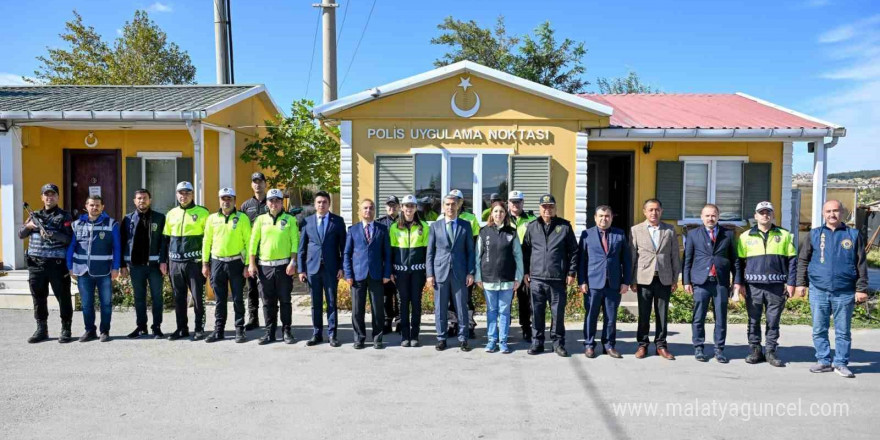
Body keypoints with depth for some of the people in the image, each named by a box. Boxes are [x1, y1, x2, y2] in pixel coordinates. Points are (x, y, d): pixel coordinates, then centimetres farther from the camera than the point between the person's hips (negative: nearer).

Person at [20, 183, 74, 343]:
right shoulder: (35, 215, 15)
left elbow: (69, 238, -10)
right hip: (36, 264, 5)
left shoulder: (64, 216, 1)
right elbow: (21, 235, 13)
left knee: (63, 297, -1)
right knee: (39, 298, 9)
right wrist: (28, 226, -8)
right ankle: (41, 330, 20)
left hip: (57, 263, -4)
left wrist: (51, 234, -25)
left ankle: (66, 330, 7)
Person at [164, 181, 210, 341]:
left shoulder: (202, 212, -1)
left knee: (198, 297, 0)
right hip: (175, 262, 4)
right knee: (179, 297, 10)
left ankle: (199, 328, 9)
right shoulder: (171, 214, 12)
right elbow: (166, 238, 17)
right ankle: (181, 328, 19)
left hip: (195, 261, -4)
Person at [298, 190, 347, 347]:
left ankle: (332, 334, 10)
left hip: (331, 268, -1)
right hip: (312, 267, 2)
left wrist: (342, 267, -5)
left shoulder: (338, 221, 2)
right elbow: (302, 248, 7)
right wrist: (301, 269, 2)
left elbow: (343, 246, 2)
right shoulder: (307, 221, 6)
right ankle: (317, 334, 16)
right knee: (315, 303, 8)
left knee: (332, 302, 3)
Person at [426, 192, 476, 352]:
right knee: (440, 308, 5)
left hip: (460, 273, 0)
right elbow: (430, 252, 6)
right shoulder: (435, 226, 6)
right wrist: (429, 274, -1)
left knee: (462, 307, 3)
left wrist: (470, 272, -2)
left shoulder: (465, 225, 6)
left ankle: (463, 339, 13)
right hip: (440, 271, 0)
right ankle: (441, 338, 16)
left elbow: (470, 250, 6)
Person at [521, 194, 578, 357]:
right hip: (536, 278, 2)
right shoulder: (532, 227, 9)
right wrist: (525, 272, 7)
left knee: (558, 312, 5)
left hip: (558, 278, -1)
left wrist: (571, 272, 0)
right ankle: (537, 342, 18)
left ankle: (558, 342, 17)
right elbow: (525, 251, 12)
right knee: (537, 312, 7)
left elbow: (573, 251, 4)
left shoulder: (565, 226, 4)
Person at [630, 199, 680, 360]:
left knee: (662, 314, 6)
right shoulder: (636, 230, 4)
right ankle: (642, 345, 14)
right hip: (644, 278, -1)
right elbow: (632, 257, 2)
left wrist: (675, 279, 4)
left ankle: (661, 345, 16)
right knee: (643, 314, 4)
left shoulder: (670, 230, 8)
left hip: (664, 279, 1)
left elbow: (675, 256, 8)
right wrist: (632, 280, -1)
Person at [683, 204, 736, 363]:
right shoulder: (693, 234, 8)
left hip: (721, 282, 1)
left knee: (721, 318, 4)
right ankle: (698, 348, 13)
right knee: (699, 318, 3)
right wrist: (686, 281, 1)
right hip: (701, 282, -1)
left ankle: (719, 350, 14)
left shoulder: (728, 235, 10)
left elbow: (734, 259, 11)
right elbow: (687, 259, 7)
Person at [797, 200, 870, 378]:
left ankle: (841, 363, 16)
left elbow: (861, 264, 4)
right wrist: (801, 283, 2)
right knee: (819, 330, 7)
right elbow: (803, 261, 9)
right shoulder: (814, 235, 7)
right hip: (819, 291, 1)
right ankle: (824, 361, 17)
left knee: (843, 331, 6)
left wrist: (861, 289, -1)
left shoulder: (854, 235, 4)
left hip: (845, 292, -1)